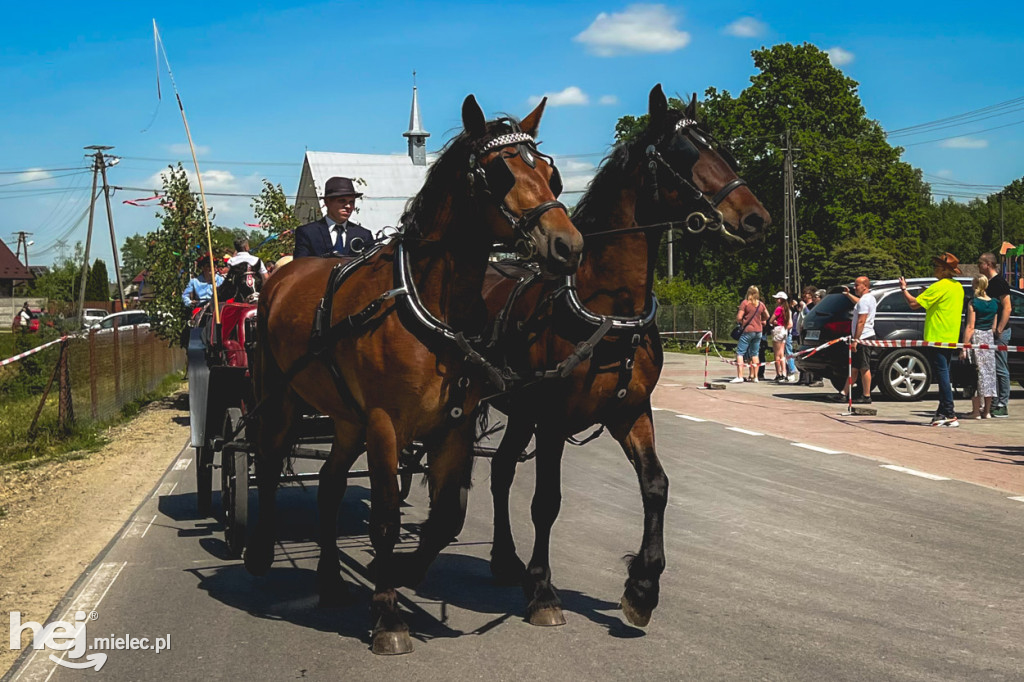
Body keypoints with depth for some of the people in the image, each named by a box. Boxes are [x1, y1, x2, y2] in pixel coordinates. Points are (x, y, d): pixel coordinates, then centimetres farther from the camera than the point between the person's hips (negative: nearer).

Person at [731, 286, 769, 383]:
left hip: (747, 330, -5)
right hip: (758, 330, 5)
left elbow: (739, 317, -12)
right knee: (754, 354, 14)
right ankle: (754, 376, 14)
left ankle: (739, 377, -13)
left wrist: (739, 322, 8)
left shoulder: (745, 303, -8)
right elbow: (767, 317, 18)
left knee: (740, 353, -3)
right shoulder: (761, 304, 6)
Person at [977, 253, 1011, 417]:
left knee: (1000, 369, -6)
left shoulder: (999, 282, -10)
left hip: (999, 332, -9)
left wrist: (999, 330, -20)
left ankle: (1003, 405, -3)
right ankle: (994, 404, 14)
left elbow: (1007, 307, -16)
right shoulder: (988, 283, 17)